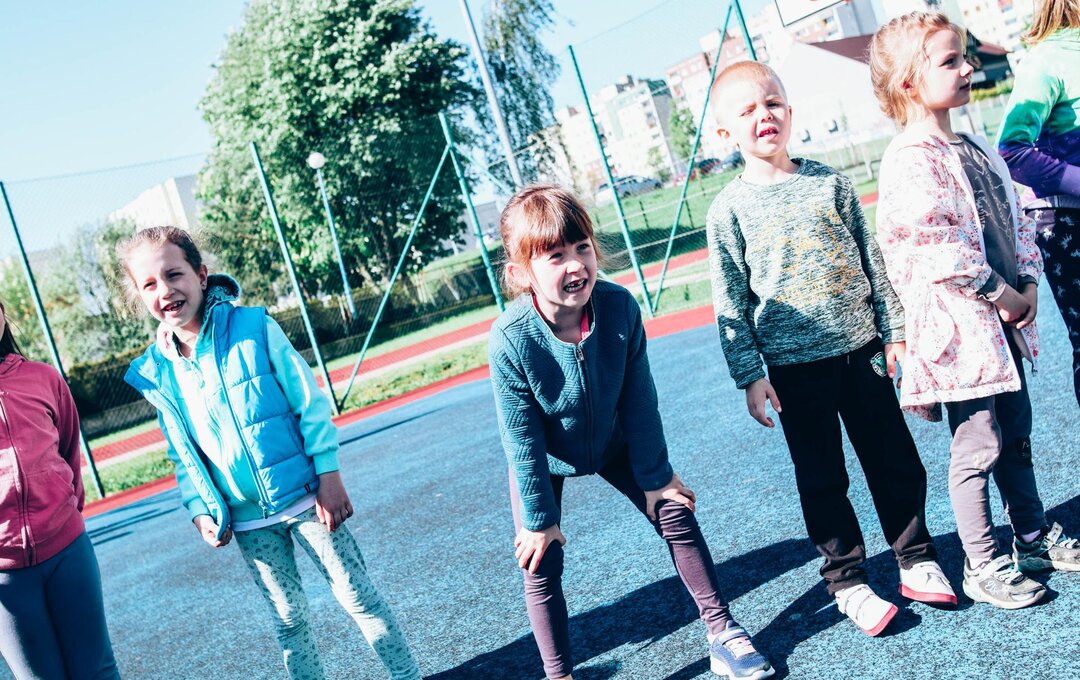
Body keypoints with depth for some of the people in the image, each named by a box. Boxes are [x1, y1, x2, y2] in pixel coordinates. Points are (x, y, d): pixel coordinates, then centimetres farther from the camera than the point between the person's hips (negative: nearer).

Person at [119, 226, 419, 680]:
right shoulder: (156, 373, -2)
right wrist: (199, 510, -3)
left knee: (359, 598, 7)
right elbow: (184, 455, 8)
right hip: (247, 521, 3)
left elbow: (310, 404, -8)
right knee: (288, 618, 15)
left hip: (304, 498, -2)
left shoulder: (254, 329, -11)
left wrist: (329, 476, -10)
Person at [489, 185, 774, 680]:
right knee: (540, 564, -3)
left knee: (676, 514, 4)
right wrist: (539, 517, -15)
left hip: (613, 442, 3)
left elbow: (639, 400, -16)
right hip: (543, 460, -2)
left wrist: (655, 476, -7)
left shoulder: (619, 306, -29)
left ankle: (722, 634, 21)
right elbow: (523, 440, -24)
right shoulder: (509, 340, -35)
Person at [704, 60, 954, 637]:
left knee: (896, 460, 12)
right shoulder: (729, 209, -6)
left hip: (860, 347, 3)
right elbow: (730, 303, -4)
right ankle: (847, 582, 22)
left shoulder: (828, 182, 3)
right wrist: (749, 376, -7)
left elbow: (870, 260, 9)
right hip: (796, 366, -3)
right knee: (823, 479, 7)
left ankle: (916, 561, 30)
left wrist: (894, 329, 8)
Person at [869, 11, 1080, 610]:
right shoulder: (910, 160, -18)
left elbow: (1015, 217, 16)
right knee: (978, 448, 1)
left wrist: (1028, 284, 2)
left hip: (1004, 319, 9)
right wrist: (1001, 295, -15)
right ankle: (982, 568, 16)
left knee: (1016, 436, 20)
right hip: (960, 327, -9)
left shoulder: (975, 148, 11)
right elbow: (940, 249, -24)